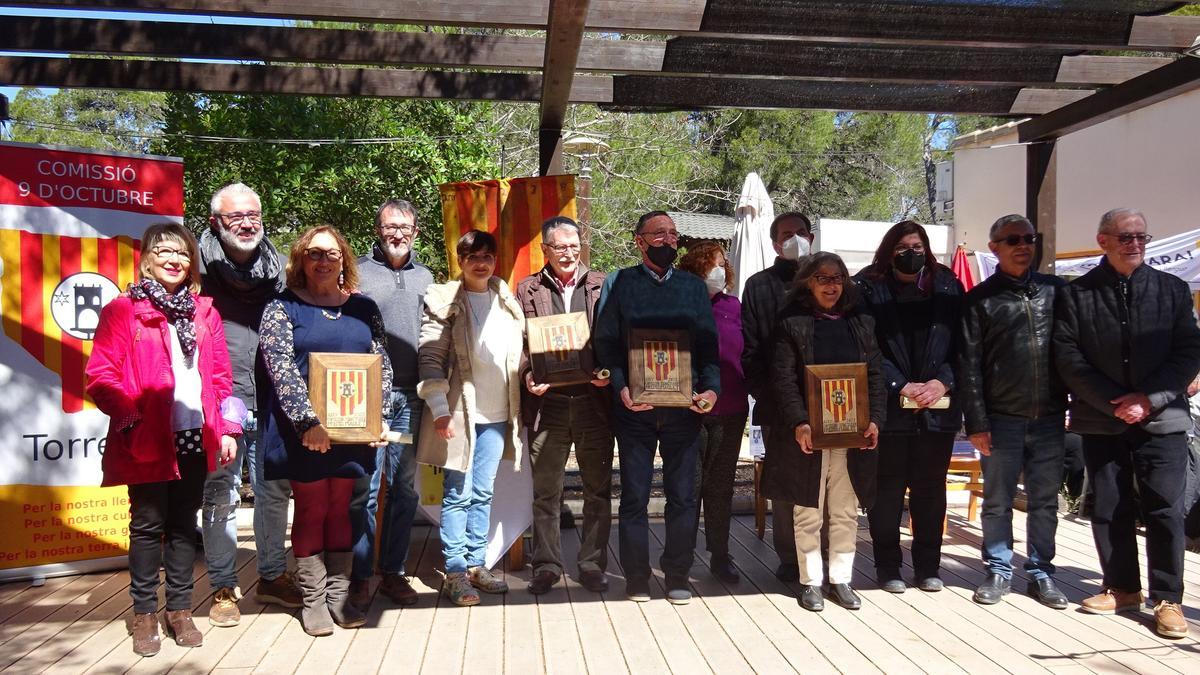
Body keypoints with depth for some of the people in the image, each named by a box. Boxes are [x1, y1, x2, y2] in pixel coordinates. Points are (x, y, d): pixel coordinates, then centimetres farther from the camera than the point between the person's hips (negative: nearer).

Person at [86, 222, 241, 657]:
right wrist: (131, 412, -22)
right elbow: (100, 378, -7)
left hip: (196, 437, 4)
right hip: (149, 441, -4)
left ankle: (180, 609, 25)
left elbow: (220, 377, 10)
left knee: (184, 524, 12)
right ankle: (144, 614, 21)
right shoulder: (123, 311, -2)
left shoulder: (203, 312, 12)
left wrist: (227, 429, 3)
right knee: (148, 525, 6)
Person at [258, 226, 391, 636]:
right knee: (311, 511, 4)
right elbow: (280, 368, -10)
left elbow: (382, 365, 8)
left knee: (341, 510, 9)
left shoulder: (363, 308, 10)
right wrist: (308, 422, -19)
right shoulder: (282, 308, 0)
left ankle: (339, 596, 17)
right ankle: (313, 601, 13)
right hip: (303, 429, -3)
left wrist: (380, 417, -3)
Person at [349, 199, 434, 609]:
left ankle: (393, 572, 20)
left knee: (405, 488, 9)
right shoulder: (358, 272, 2)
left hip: (410, 397, 4)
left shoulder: (424, 277, 14)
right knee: (366, 489, -2)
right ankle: (360, 575, 10)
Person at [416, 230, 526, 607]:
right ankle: (455, 572, 9)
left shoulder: (507, 301, 11)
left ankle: (476, 565, 21)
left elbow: (521, 351, 18)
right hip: (459, 411, -4)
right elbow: (430, 359, -8)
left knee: (483, 493, 12)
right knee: (457, 494, 0)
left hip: (497, 413, 5)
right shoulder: (443, 301, -3)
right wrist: (440, 410, -14)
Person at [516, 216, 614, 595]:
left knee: (598, 489, 7)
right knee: (545, 491, 6)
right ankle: (546, 566, 18)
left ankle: (592, 564, 19)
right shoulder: (528, 290, 8)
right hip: (548, 403, 0)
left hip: (594, 400, 0)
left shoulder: (602, 286, 8)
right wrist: (528, 376, -11)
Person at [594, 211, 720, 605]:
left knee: (683, 494, 6)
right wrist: (621, 387, -14)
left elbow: (708, 345, 8)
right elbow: (605, 342, 0)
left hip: (684, 406, 2)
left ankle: (677, 576, 18)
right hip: (635, 406, -2)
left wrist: (711, 387, -8)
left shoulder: (693, 287, 12)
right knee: (634, 495, 4)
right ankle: (637, 577, 16)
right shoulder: (621, 284, 5)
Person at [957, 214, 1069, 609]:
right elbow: (969, 365, -2)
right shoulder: (980, 299, 2)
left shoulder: (1056, 290, 8)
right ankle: (999, 570, 19)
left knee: (1045, 501, 10)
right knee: (998, 501, 6)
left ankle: (1041, 572, 21)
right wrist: (976, 422, -7)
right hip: (1002, 419, -2)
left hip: (1050, 417, 2)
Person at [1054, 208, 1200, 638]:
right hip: (1101, 421, 0)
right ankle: (1122, 588, 23)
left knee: (1165, 509, -1)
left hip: (1161, 419, 0)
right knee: (1109, 509, 8)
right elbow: (1069, 359, -2)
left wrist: (1148, 400, -10)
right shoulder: (1077, 295, 3)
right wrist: (1114, 403, -9)